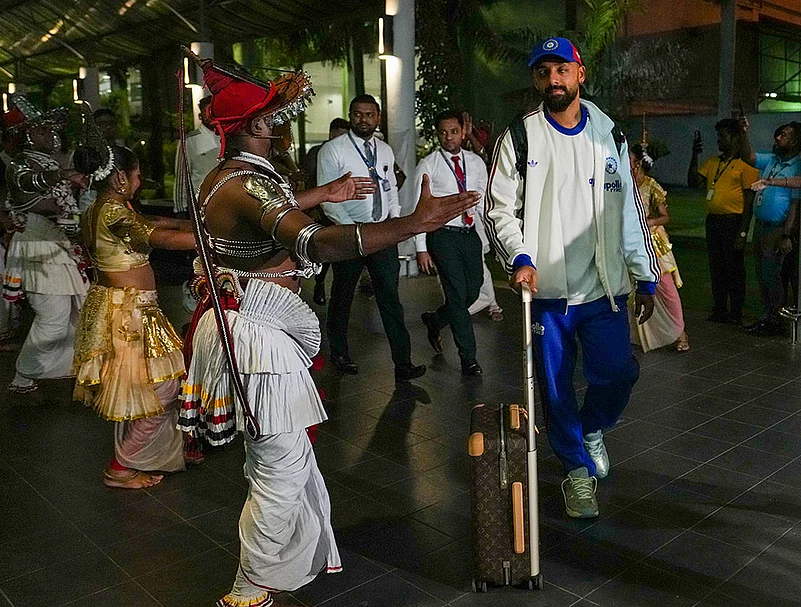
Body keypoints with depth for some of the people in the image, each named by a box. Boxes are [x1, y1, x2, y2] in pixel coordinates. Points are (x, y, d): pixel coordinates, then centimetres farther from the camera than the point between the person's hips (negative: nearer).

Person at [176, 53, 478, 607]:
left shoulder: (221, 178, 8)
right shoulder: (249, 185, -24)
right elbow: (313, 243, -41)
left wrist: (326, 194, 32)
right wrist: (414, 223, -44)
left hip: (233, 318, 11)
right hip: (258, 332, -11)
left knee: (271, 455, 24)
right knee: (283, 468, 3)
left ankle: (297, 556, 43)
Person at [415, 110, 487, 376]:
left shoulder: (476, 162, 9)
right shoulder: (428, 165, -4)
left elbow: (483, 202, 14)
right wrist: (421, 249, -11)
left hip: (470, 234, 5)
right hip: (443, 236, -5)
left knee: (472, 291, 9)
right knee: (457, 294, -4)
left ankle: (435, 320, 38)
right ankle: (469, 358, 6)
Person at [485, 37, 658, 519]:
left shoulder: (610, 134, 9)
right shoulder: (520, 137, 0)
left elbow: (631, 212, 11)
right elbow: (500, 208, -3)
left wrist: (646, 279, 9)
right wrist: (520, 258, -21)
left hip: (603, 286, 2)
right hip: (545, 289, -2)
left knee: (617, 373, -5)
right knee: (556, 388, 6)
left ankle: (592, 428, 29)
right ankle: (578, 468, 28)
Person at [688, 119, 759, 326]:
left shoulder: (745, 164, -7)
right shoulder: (712, 162, 14)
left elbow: (749, 201, -10)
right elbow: (693, 182, 8)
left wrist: (742, 232, -15)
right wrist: (694, 157, -1)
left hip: (733, 221, -6)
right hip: (713, 221, 7)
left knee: (734, 269, 0)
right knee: (716, 269, 12)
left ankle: (736, 314, 10)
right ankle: (719, 311, 22)